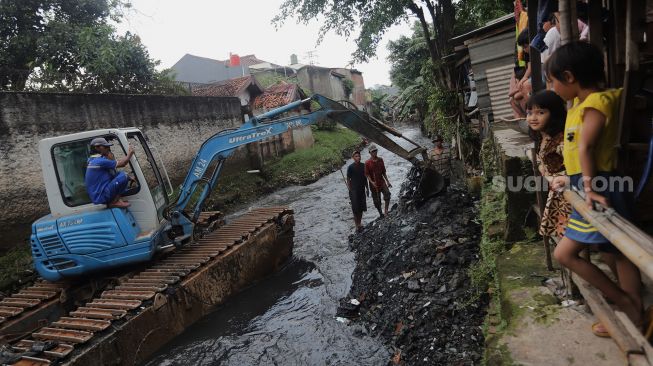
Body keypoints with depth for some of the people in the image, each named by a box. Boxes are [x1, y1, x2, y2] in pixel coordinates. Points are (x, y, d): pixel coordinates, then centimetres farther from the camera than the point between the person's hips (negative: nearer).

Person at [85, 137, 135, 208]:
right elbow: (122, 163, -13)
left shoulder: (92, 160, 16)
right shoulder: (100, 161, -17)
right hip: (101, 197, -10)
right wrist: (130, 153, 1)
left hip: (96, 196, 10)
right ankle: (114, 202, -11)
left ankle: (112, 200, 7)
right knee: (123, 176, -20)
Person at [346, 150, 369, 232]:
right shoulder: (350, 167, -10)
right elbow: (348, 179, -7)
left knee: (361, 208, 10)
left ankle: (359, 223, 25)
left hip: (362, 190, 5)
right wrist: (350, 190, -10)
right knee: (355, 209, -3)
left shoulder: (363, 166, 5)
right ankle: (357, 225, 6)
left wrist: (367, 188, 14)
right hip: (354, 191, -5)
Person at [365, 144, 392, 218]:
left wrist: (387, 181, 12)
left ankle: (386, 210, -10)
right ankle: (380, 213, 22)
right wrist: (372, 182, -24)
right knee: (377, 201, 5)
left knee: (387, 194, -21)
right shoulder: (367, 163, -7)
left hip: (382, 182, 3)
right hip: (374, 184, -3)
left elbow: (383, 172, 13)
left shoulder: (380, 160, 5)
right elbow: (367, 174, -8)